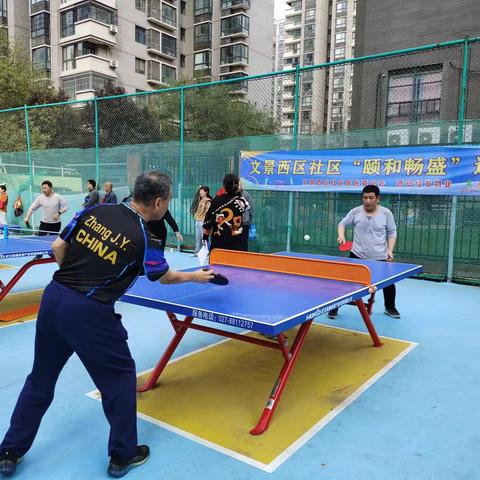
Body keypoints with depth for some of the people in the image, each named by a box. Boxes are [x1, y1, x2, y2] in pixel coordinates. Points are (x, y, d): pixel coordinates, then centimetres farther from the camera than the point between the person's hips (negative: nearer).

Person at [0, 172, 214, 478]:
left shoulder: (94, 211, 3)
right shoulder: (143, 239, -10)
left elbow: (58, 248, 9)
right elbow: (166, 277, 8)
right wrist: (197, 276, 25)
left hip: (53, 298, 6)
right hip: (89, 313, -6)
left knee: (41, 378, 22)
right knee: (120, 378, 15)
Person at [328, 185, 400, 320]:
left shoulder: (386, 213, -3)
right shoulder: (355, 212, -3)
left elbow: (392, 233, 4)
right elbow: (343, 224, 7)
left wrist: (390, 250, -6)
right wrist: (341, 235, -13)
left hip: (380, 258, 1)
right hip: (357, 256, 0)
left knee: (388, 283, 12)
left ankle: (390, 307, 38)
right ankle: (335, 307, 12)